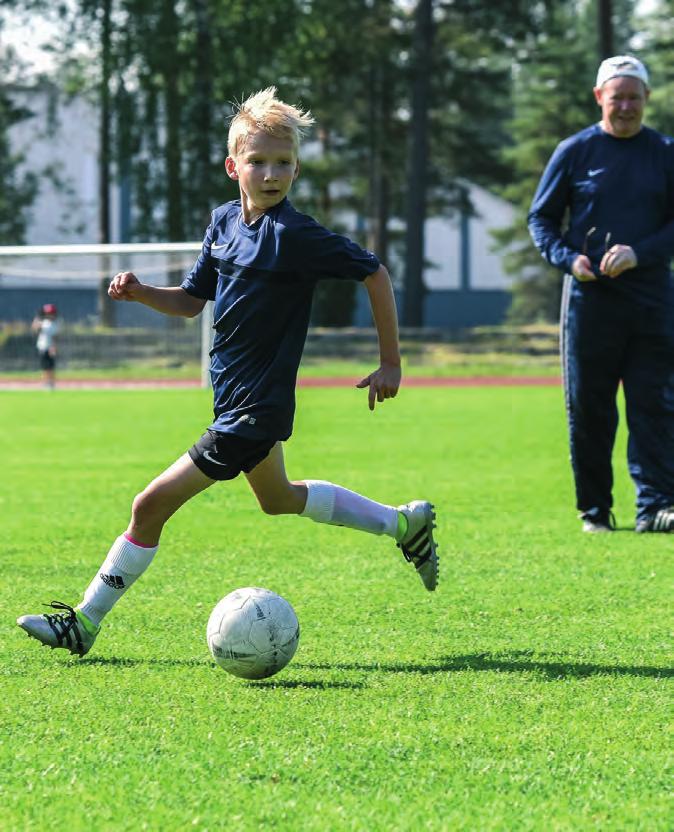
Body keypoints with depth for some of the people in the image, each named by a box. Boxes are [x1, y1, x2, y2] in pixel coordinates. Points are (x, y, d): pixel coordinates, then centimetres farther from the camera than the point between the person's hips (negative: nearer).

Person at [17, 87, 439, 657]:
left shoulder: (295, 235, -20)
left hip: (253, 408, -10)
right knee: (279, 498, 30)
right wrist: (140, 292, -5)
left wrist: (390, 364, -10)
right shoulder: (225, 222, 4)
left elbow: (375, 274, -14)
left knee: (153, 504, -9)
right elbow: (191, 301, 14)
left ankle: (84, 623, 1)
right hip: (239, 398, 10)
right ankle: (404, 523, 44)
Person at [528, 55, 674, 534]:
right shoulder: (574, 152, 5)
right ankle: (594, 508, 11)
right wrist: (567, 258, -8)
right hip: (589, 297, 0)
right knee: (589, 409, 3)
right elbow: (541, 218, 10)